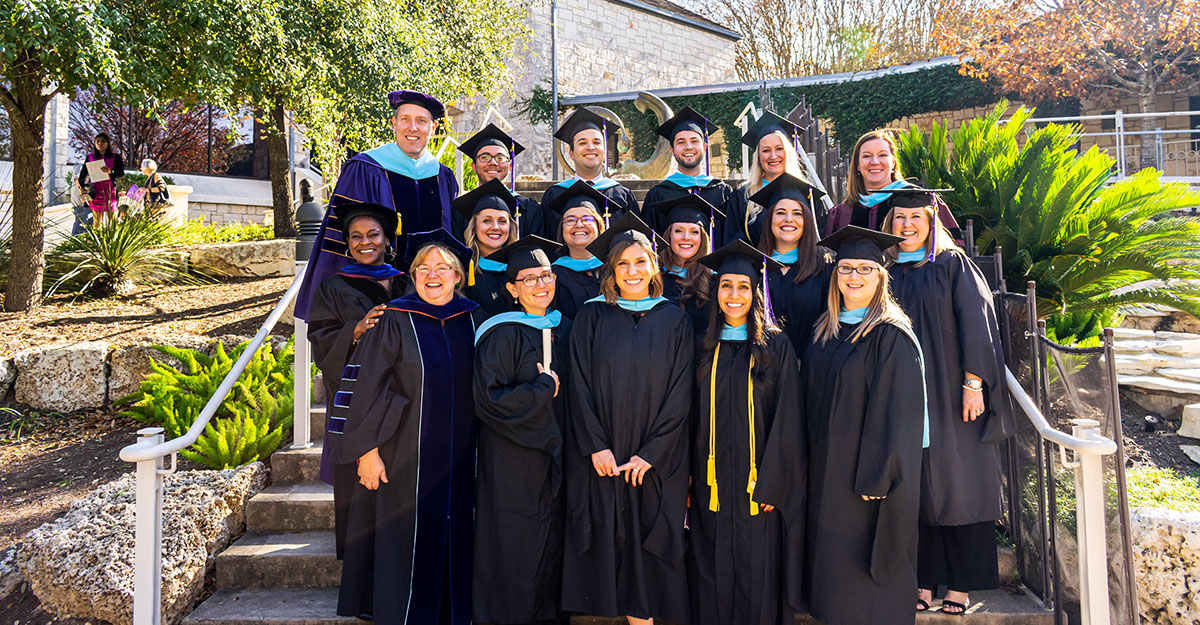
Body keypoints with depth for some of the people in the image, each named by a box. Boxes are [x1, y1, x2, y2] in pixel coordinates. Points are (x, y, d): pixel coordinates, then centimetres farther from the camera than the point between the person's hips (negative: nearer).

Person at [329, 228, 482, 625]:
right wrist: (366, 448, -12)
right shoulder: (394, 320, -5)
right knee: (406, 543, 3)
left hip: (459, 458, 4)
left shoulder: (470, 320, 6)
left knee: (454, 536, 12)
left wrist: (478, 445, 9)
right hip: (406, 457, -4)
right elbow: (366, 385, -8)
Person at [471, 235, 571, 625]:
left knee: (550, 546, 13)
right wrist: (542, 389, -13)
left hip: (553, 457, 6)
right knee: (513, 546, 2)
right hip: (511, 460, -6)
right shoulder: (503, 334, -11)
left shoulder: (564, 330, 8)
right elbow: (488, 398, -17)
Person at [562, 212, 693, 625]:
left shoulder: (674, 320, 4)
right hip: (601, 458, 0)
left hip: (655, 461, 0)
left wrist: (650, 453, -9)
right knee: (607, 539, 4)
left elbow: (679, 393, 0)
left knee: (647, 538, 4)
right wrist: (596, 446, -10)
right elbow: (580, 385, -1)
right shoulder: (592, 317, 3)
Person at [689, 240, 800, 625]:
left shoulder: (776, 346, -2)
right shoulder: (705, 349, 7)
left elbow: (785, 419, -5)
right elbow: (694, 417, 8)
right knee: (711, 577, 8)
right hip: (710, 484, 3)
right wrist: (689, 480, 3)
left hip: (756, 486, -2)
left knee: (756, 577, 4)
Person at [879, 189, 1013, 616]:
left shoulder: (953, 265, 1)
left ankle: (960, 583, 11)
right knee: (917, 485, 5)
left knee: (957, 483, 1)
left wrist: (973, 382, -14)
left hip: (950, 395, -3)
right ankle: (924, 578, 13)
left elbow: (974, 322, -6)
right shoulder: (887, 272, 11)